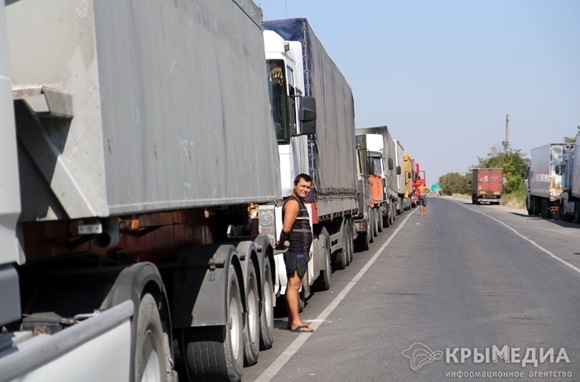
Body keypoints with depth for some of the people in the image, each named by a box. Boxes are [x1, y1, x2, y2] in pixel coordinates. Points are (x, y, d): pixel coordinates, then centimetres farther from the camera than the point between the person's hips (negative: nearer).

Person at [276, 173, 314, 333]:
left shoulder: (299, 203, 20)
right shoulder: (293, 203, -13)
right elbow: (286, 228, -21)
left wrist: (281, 243, 9)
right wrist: (281, 244, -7)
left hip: (301, 251, 10)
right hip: (296, 251, -10)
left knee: (293, 285, 12)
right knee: (293, 285, -9)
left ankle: (292, 321, 17)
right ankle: (296, 322, -9)